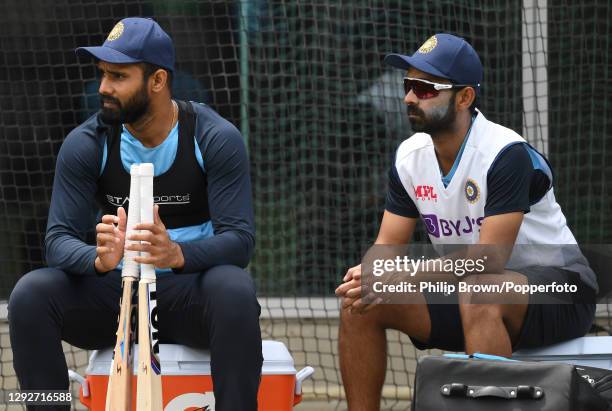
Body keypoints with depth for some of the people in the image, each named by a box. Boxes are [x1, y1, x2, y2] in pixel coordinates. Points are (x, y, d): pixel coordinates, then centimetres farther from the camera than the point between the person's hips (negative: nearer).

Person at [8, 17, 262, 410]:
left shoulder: (217, 138, -10)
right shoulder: (86, 143, -4)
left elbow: (240, 238, -17)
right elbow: (59, 238, -10)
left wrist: (178, 255, -40)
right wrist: (99, 259, -36)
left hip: (188, 293, -2)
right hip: (113, 290, 2)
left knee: (234, 288, -36)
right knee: (31, 293, -25)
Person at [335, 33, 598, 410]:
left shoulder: (506, 153, -22)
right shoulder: (410, 156, 1)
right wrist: (367, 274, -23)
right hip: (467, 289, 7)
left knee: (477, 295, -39)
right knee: (360, 301, -7)